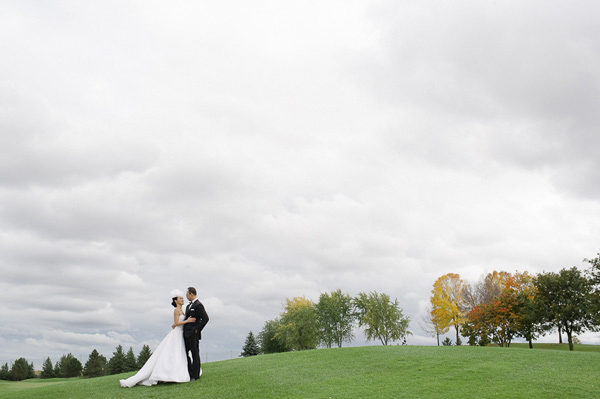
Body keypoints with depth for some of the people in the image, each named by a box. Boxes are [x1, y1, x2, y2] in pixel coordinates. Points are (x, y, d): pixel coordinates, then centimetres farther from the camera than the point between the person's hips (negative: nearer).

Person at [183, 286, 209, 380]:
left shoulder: (198, 305, -12)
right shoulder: (189, 305, 17)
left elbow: (205, 318, -17)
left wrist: (197, 329, -15)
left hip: (193, 334, -9)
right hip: (186, 333, 9)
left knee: (195, 353, -2)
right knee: (185, 353, 11)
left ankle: (195, 375, 4)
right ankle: (189, 373, 20)